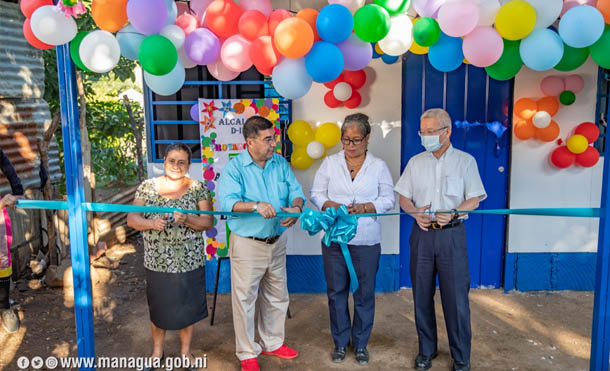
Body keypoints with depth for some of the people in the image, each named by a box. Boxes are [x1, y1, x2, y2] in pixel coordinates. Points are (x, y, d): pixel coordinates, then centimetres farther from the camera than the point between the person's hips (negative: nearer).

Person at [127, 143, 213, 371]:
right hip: (157, 261, 1)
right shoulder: (148, 187, -1)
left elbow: (208, 223, -6)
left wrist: (186, 219, -25)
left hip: (189, 261, 0)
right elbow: (132, 219, -3)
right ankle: (157, 351, 37)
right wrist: (151, 223, -23)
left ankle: (185, 351, 33)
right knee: (158, 308, 15)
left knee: (187, 307, 12)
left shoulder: (198, 188, -3)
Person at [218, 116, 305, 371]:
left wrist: (296, 207, -23)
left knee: (277, 297, 19)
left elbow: (295, 190, -1)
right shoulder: (234, 168, -13)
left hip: (277, 242, 6)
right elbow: (226, 201, -25)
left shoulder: (280, 163, 3)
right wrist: (256, 206, -38)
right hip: (247, 244, -5)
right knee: (245, 299, 5)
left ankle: (272, 343, 39)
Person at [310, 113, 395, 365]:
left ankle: (361, 344, 24)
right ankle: (340, 342, 26)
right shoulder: (330, 163, 4)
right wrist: (330, 205, -17)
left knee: (364, 293, 7)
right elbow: (316, 193, 3)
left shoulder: (379, 166, 2)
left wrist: (365, 207, -17)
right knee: (336, 292, 9)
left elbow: (388, 199, 0)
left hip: (367, 241, -1)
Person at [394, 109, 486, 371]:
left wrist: (453, 213, -20)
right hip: (422, 234, 3)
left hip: (452, 234, -3)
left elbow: (474, 200, -2)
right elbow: (404, 198, 10)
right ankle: (426, 350, 26)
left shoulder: (465, 161, 1)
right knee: (422, 295, 9)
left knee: (456, 297, 0)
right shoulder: (416, 162, 8)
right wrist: (415, 212, -11)